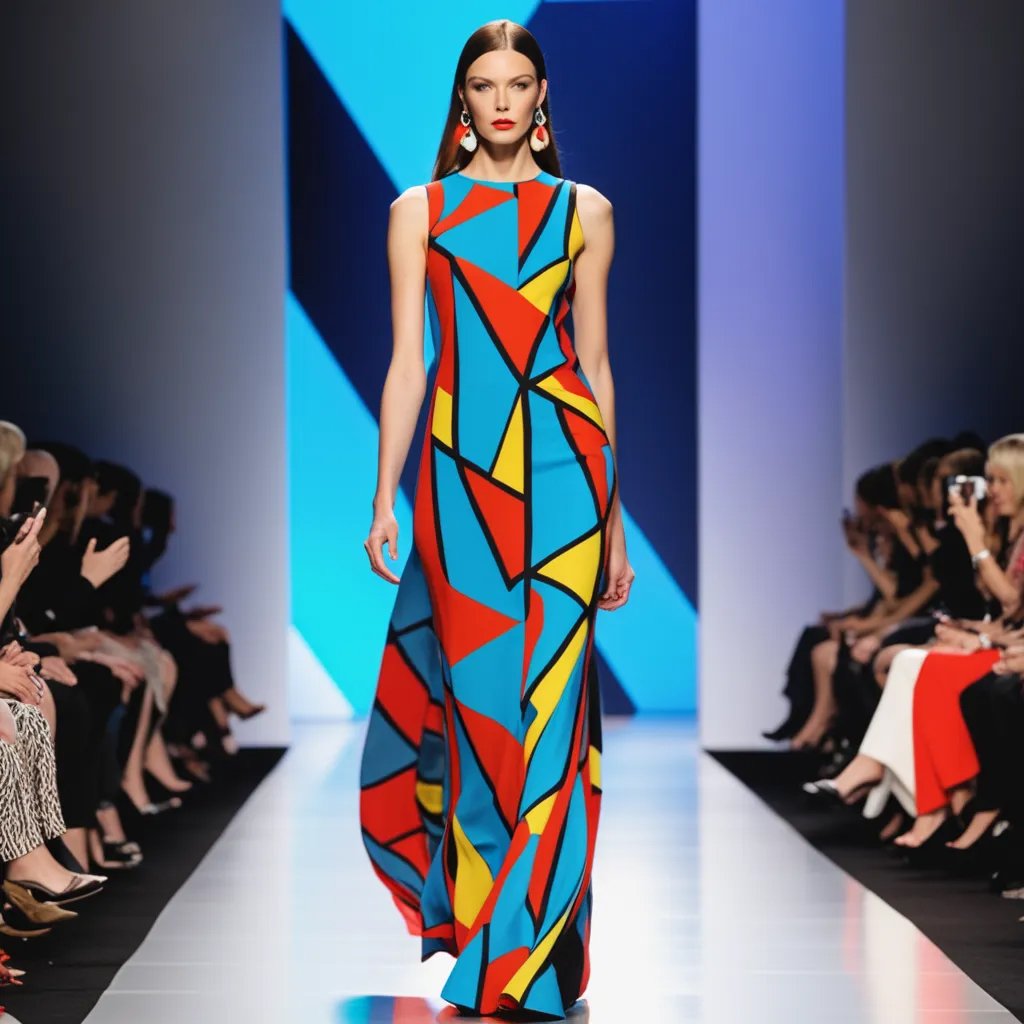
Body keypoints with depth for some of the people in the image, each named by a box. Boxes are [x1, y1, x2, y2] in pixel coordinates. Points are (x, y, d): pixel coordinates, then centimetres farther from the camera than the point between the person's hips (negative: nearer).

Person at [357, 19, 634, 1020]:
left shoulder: (583, 210, 9)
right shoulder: (419, 211, 8)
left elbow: (595, 362, 11)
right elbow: (406, 362, 4)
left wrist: (614, 516, 10)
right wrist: (384, 500, -3)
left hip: (561, 461, 0)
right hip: (460, 468, 0)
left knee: (546, 692, -4)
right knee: (476, 694, 3)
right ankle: (468, 900, 21)